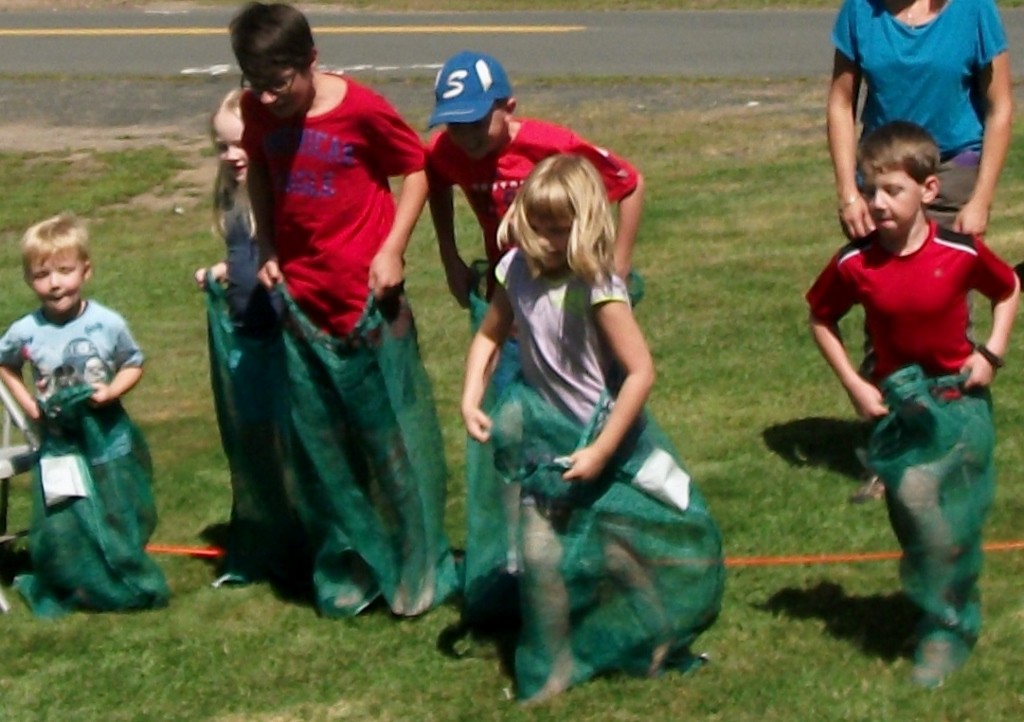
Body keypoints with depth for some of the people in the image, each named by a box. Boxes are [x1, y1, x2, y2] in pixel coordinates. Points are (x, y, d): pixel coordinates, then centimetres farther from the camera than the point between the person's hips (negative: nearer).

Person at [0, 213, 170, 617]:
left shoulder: (108, 324, -14)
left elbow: (133, 365, 0)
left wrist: (112, 391, -18)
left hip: (109, 443, 0)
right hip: (58, 447, 1)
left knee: (121, 521, 11)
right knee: (60, 529, 4)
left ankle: (128, 583, 32)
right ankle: (75, 588, 26)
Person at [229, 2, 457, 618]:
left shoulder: (363, 110, -15)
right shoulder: (259, 112, -2)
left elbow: (416, 169, -3)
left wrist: (392, 249, -11)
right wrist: (266, 249, 5)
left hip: (367, 296, -4)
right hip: (301, 297, 4)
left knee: (392, 434, 4)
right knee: (320, 444, 11)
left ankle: (418, 571, 18)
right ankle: (346, 572, 25)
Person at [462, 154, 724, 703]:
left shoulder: (597, 289, -24)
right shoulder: (517, 272, -7)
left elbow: (640, 371, -24)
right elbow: (489, 336, 10)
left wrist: (601, 451, -21)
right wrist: (471, 399, -4)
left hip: (605, 437, -4)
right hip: (547, 437, 4)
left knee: (627, 550, 9)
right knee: (540, 555, -1)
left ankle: (656, 641, 34)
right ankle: (552, 672, 14)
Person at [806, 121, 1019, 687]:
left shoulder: (962, 254, -14)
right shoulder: (854, 264, -13)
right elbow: (820, 319, 5)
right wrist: (852, 384, -2)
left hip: (958, 400, -1)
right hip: (896, 404, 1)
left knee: (954, 524, -1)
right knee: (916, 518, 4)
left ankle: (948, 630, 12)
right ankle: (945, 614, 25)